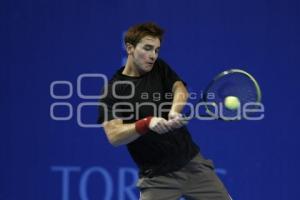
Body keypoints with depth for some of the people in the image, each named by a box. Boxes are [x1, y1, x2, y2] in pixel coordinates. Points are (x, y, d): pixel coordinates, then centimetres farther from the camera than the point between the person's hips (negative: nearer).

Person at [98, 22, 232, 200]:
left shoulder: (160, 69, 7)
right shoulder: (112, 91, -6)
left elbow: (180, 89, -12)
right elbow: (113, 135, -18)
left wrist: (175, 111, -35)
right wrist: (147, 123, -35)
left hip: (192, 163, 4)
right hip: (156, 176, -4)